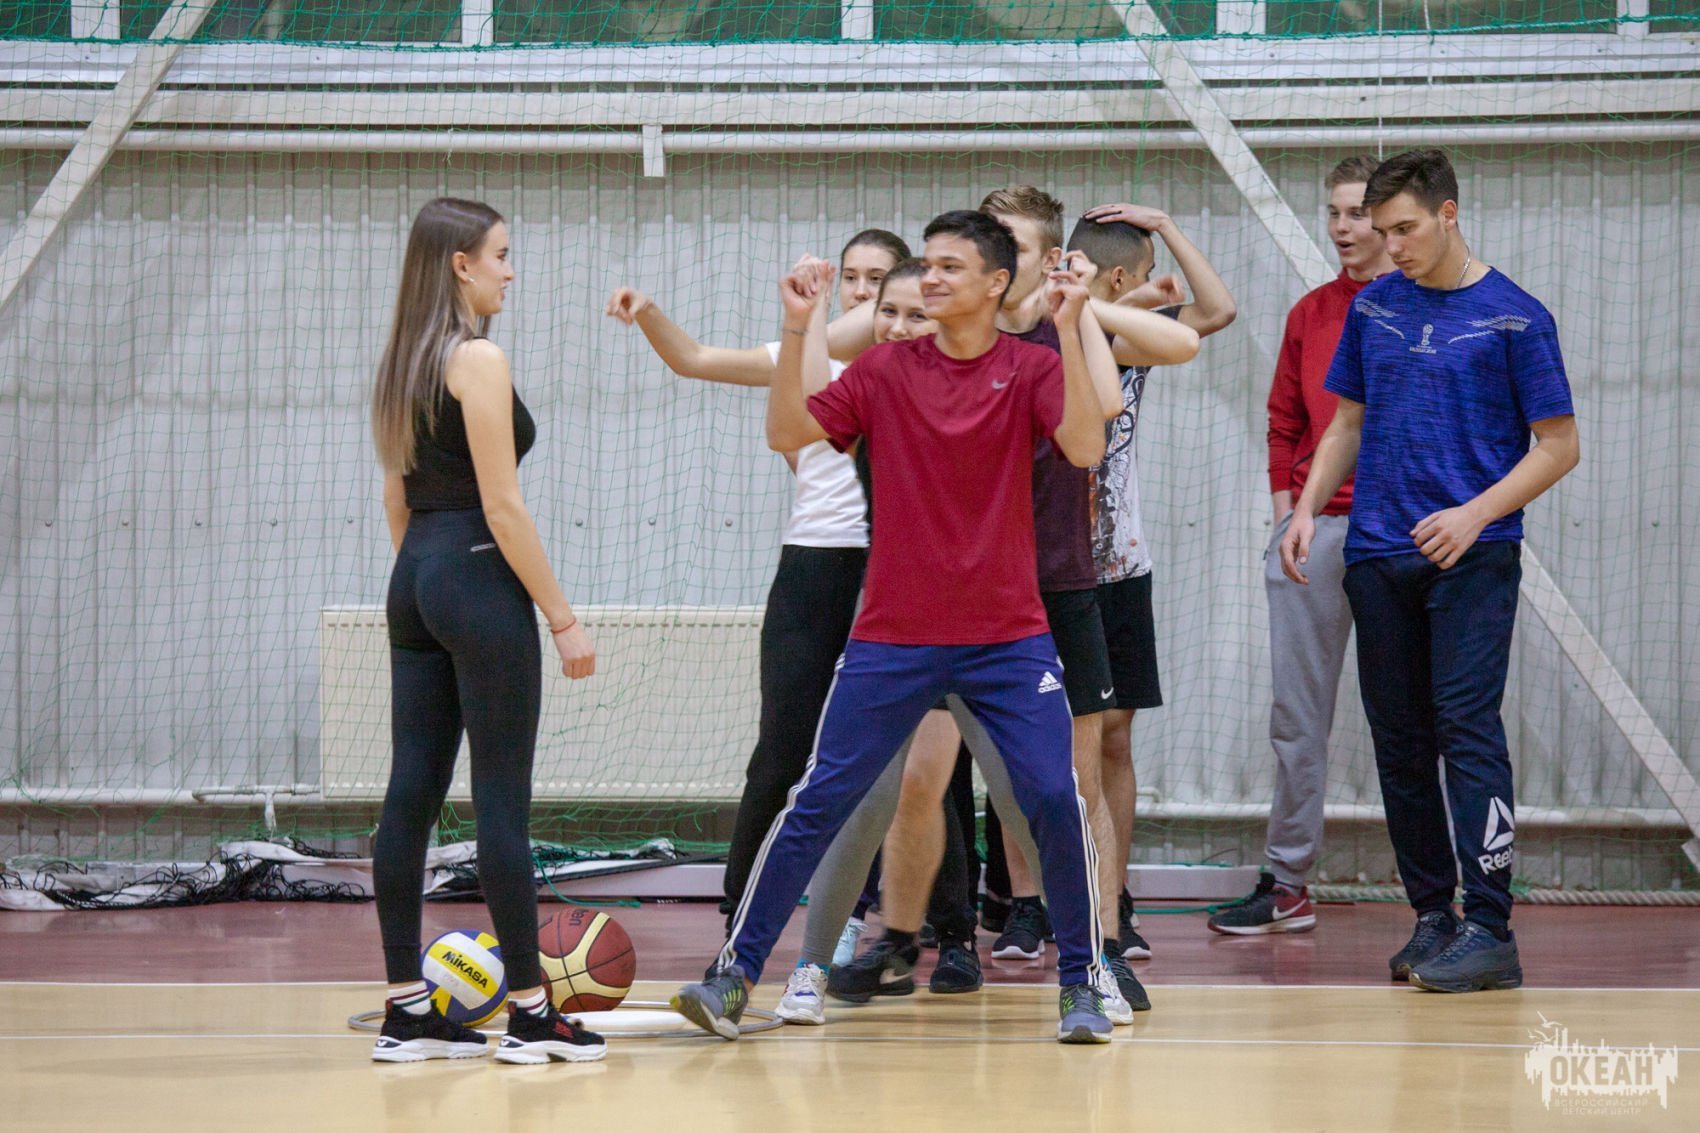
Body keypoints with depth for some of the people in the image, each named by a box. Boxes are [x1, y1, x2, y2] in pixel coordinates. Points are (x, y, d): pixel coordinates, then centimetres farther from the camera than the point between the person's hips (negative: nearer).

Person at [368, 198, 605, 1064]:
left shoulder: (404, 361, 13)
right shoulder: (478, 360, -12)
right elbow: (501, 506, -16)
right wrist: (562, 619, -12)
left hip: (416, 576, 9)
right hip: (479, 577, -9)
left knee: (412, 794, 6)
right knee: (502, 800, -4)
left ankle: (407, 1010, 8)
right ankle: (530, 1013, -1)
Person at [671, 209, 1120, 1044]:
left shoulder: (1031, 369, -1)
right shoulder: (886, 369, 2)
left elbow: (1085, 447, -18)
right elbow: (786, 434, -5)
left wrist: (1069, 333, -25)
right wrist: (798, 331, -16)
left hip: (1008, 638, -1)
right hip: (894, 637, 1)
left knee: (1055, 800, -10)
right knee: (819, 802, -1)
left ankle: (1079, 982, 5)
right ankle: (736, 973, 6)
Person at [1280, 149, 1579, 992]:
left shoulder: (1515, 317, -3)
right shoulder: (1373, 307, 11)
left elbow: (1558, 447, -2)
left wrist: (1475, 515, -14)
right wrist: (1307, 509, 5)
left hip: (1473, 556, -5)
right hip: (1378, 556, 5)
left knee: (1466, 726, -13)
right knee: (1399, 741, 6)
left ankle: (1489, 929, -14)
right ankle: (1432, 916, 14)